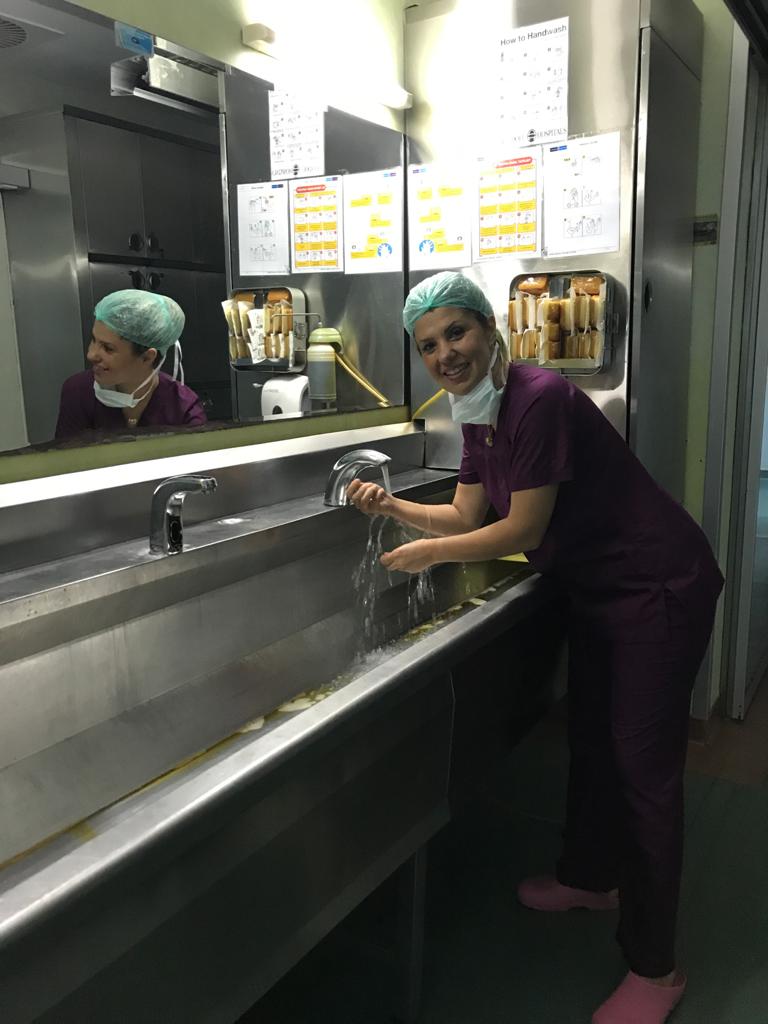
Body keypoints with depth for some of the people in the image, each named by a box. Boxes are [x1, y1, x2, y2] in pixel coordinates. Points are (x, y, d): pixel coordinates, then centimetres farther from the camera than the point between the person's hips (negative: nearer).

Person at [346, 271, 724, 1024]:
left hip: (659, 589, -9)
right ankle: (591, 878, 44)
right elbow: (466, 516, 9)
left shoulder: (538, 400, -26)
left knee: (643, 766, -2)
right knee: (589, 739, 21)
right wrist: (392, 505, -4)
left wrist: (425, 553, -13)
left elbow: (521, 531, -22)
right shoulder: (478, 414, 2)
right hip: (595, 589, 9)